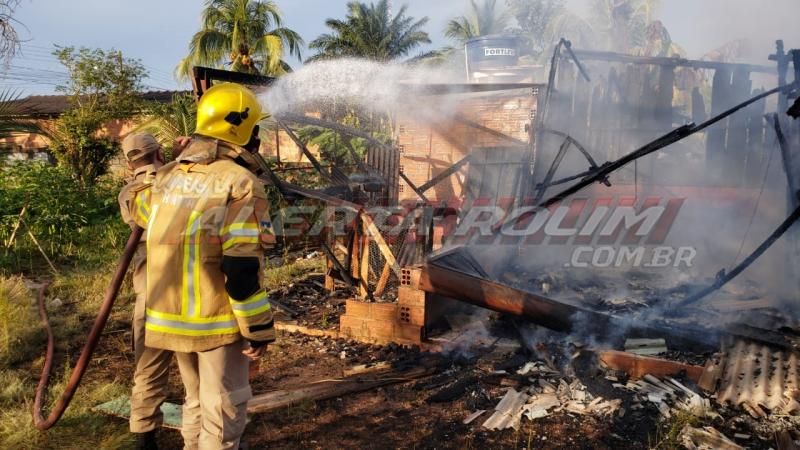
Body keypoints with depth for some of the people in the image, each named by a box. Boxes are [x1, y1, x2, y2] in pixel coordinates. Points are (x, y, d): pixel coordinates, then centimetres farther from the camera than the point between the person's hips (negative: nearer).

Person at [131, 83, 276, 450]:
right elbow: (241, 268, -22)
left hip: (171, 316, 7)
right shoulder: (240, 183, -17)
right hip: (218, 320, -7)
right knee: (223, 408, 8)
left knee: (196, 399, 24)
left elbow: (142, 213, 25)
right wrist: (259, 328, -15)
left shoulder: (167, 176, 5)